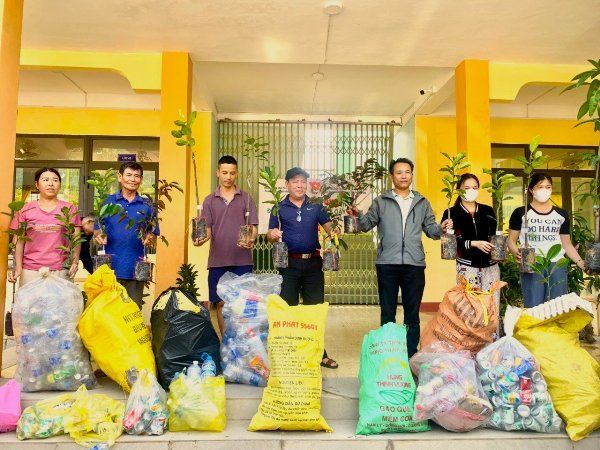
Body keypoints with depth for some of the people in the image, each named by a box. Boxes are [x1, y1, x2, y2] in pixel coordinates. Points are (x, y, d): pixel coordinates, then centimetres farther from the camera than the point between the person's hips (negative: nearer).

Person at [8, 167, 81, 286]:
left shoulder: (70, 209, 8)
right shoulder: (25, 210, 9)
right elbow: (19, 241, 9)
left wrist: (75, 261, -10)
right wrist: (18, 267, -1)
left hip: (61, 271, -1)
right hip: (30, 271, 1)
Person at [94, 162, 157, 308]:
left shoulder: (147, 205, 8)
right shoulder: (109, 201, 7)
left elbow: (154, 233, 8)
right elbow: (97, 229, 8)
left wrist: (149, 238, -14)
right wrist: (99, 236, -14)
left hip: (136, 267, 1)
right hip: (111, 265, 0)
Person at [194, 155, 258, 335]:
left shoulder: (246, 198, 6)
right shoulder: (209, 200, 10)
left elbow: (253, 226, 1)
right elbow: (207, 229, 6)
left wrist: (251, 240, -20)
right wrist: (202, 238, -17)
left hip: (242, 260, -1)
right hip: (218, 260, 2)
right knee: (221, 303, 7)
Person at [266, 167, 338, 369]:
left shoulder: (315, 206, 8)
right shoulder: (279, 208, 5)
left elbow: (329, 227, 5)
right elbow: (271, 234, 4)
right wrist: (273, 234, -20)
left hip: (313, 262, 1)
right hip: (289, 262, -1)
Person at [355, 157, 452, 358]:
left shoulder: (422, 202, 13)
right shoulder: (381, 201, 8)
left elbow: (430, 229, 13)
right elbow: (367, 224, 5)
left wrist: (441, 228, -8)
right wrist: (358, 215, -14)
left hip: (414, 265, 1)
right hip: (387, 264, -1)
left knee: (412, 315, 8)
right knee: (387, 313, 8)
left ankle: (411, 356, 20)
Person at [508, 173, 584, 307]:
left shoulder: (561, 214, 13)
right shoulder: (521, 213, 3)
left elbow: (567, 244, 15)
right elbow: (511, 240, 4)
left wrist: (580, 262, 0)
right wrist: (516, 253, -17)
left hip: (557, 265, 3)